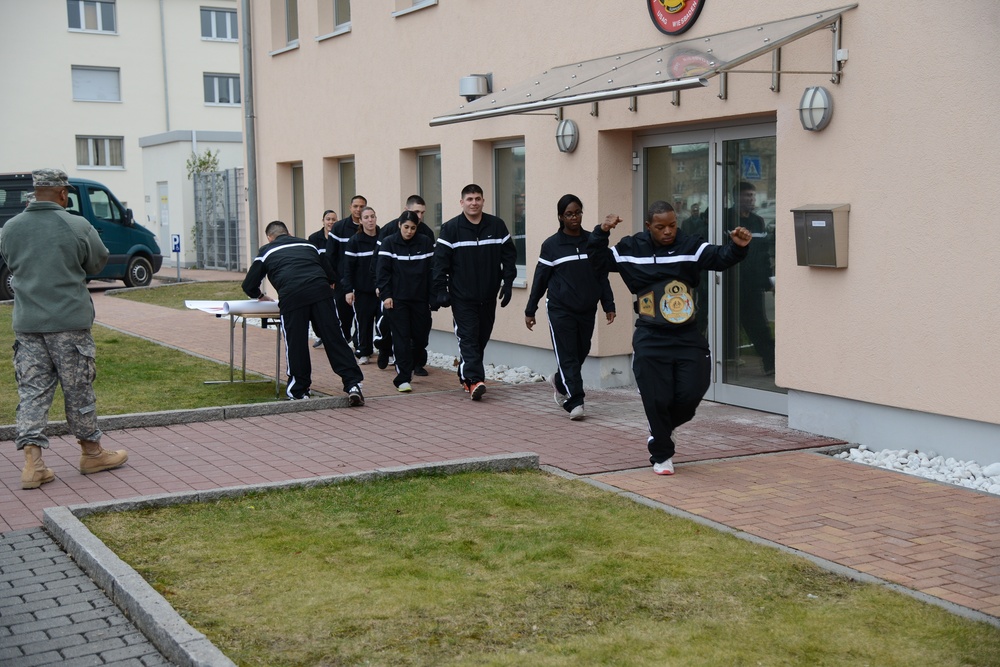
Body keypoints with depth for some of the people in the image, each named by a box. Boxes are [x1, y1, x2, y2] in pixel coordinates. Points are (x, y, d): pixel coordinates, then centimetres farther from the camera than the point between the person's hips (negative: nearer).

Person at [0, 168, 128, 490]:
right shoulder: (77, 226, -10)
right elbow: (98, 263, 4)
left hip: (27, 324, 3)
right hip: (70, 322, -3)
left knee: (32, 392, 6)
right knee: (79, 390, 8)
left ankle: (32, 463, 0)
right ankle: (92, 453, 23)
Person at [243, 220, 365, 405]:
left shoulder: (266, 251, 26)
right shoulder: (307, 244, 32)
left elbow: (249, 286, 27)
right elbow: (332, 278, 32)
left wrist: (261, 296, 46)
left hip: (291, 296, -2)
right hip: (320, 290, 2)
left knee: (295, 343, 9)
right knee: (334, 338, 1)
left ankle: (298, 390, 18)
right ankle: (353, 384, -5)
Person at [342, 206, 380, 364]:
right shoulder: (354, 241, -2)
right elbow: (348, 267, -3)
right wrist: (348, 290, -10)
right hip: (362, 290, -2)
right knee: (363, 321, 1)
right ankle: (363, 352, 13)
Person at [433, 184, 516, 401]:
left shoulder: (497, 226, 4)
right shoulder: (450, 228, -3)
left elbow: (509, 255, 8)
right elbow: (440, 261, -5)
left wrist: (508, 283, 1)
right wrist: (441, 290, -11)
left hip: (488, 296, 3)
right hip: (462, 297, -3)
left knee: (482, 338, 10)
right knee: (468, 338, -9)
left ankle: (466, 375, 25)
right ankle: (475, 380, -15)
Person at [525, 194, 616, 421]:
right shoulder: (551, 245, -2)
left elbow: (602, 276, 9)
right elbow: (540, 280, 2)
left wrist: (608, 305, 5)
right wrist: (530, 310, 3)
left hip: (587, 310, 3)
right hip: (560, 310, -3)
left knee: (581, 352, 10)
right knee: (567, 355, -7)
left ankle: (559, 381, 36)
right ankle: (575, 401, -4)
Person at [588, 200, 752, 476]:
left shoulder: (690, 246, -2)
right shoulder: (631, 249, 0)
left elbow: (720, 258, -10)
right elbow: (599, 259, 10)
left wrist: (737, 246, -30)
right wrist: (601, 233, -6)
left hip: (688, 338, 1)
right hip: (651, 341, -1)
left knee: (691, 394, -1)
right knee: (657, 401, -1)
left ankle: (662, 431, 31)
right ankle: (661, 455, 20)